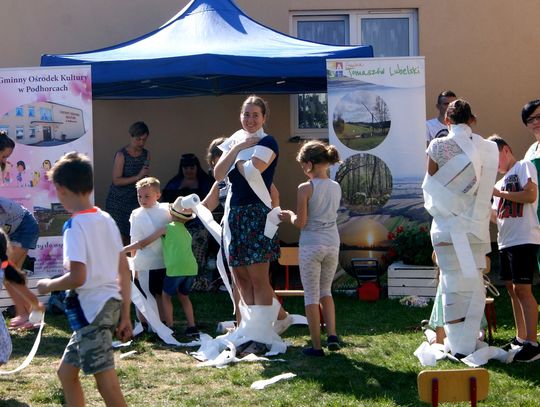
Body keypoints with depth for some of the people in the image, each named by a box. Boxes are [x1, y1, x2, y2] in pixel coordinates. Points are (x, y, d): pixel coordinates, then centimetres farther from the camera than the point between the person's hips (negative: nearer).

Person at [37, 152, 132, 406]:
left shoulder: (75, 225, -13)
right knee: (66, 371, 21)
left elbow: (78, 278, -20)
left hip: (91, 308, -9)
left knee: (106, 382, -7)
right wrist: (125, 314, 15)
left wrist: (48, 286, -1)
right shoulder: (106, 219, 10)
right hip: (110, 305, 9)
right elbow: (124, 270, 11)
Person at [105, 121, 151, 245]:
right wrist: (138, 177, -21)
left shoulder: (146, 154, 6)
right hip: (118, 201, -4)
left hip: (135, 200, 4)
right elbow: (116, 180, -16)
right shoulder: (121, 155, -10)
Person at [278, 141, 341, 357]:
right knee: (325, 291, 22)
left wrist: (289, 216, 8)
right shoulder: (336, 187, 4)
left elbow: (300, 222, -12)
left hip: (311, 246, -5)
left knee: (311, 295, 5)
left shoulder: (305, 188, -13)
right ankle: (332, 335, 8)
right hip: (333, 245, 5)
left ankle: (317, 346, 7)